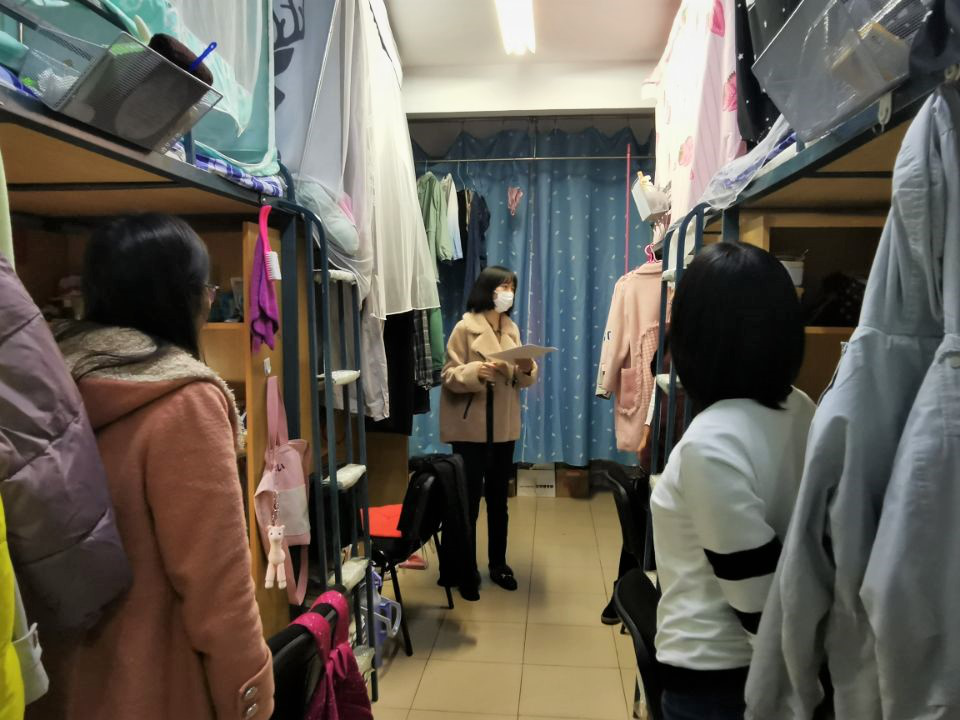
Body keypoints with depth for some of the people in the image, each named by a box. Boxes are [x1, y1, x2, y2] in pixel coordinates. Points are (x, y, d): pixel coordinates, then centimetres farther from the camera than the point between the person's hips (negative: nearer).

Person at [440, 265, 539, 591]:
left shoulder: (512, 328, 10)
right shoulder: (465, 327, -8)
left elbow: (521, 380, 11)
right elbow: (449, 376, -12)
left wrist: (527, 369, -11)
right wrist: (476, 372, -29)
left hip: (504, 426, 5)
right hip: (471, 427, -5)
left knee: (498, 498, 13)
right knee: (469, 498, 3)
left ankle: (498, 563, 27)